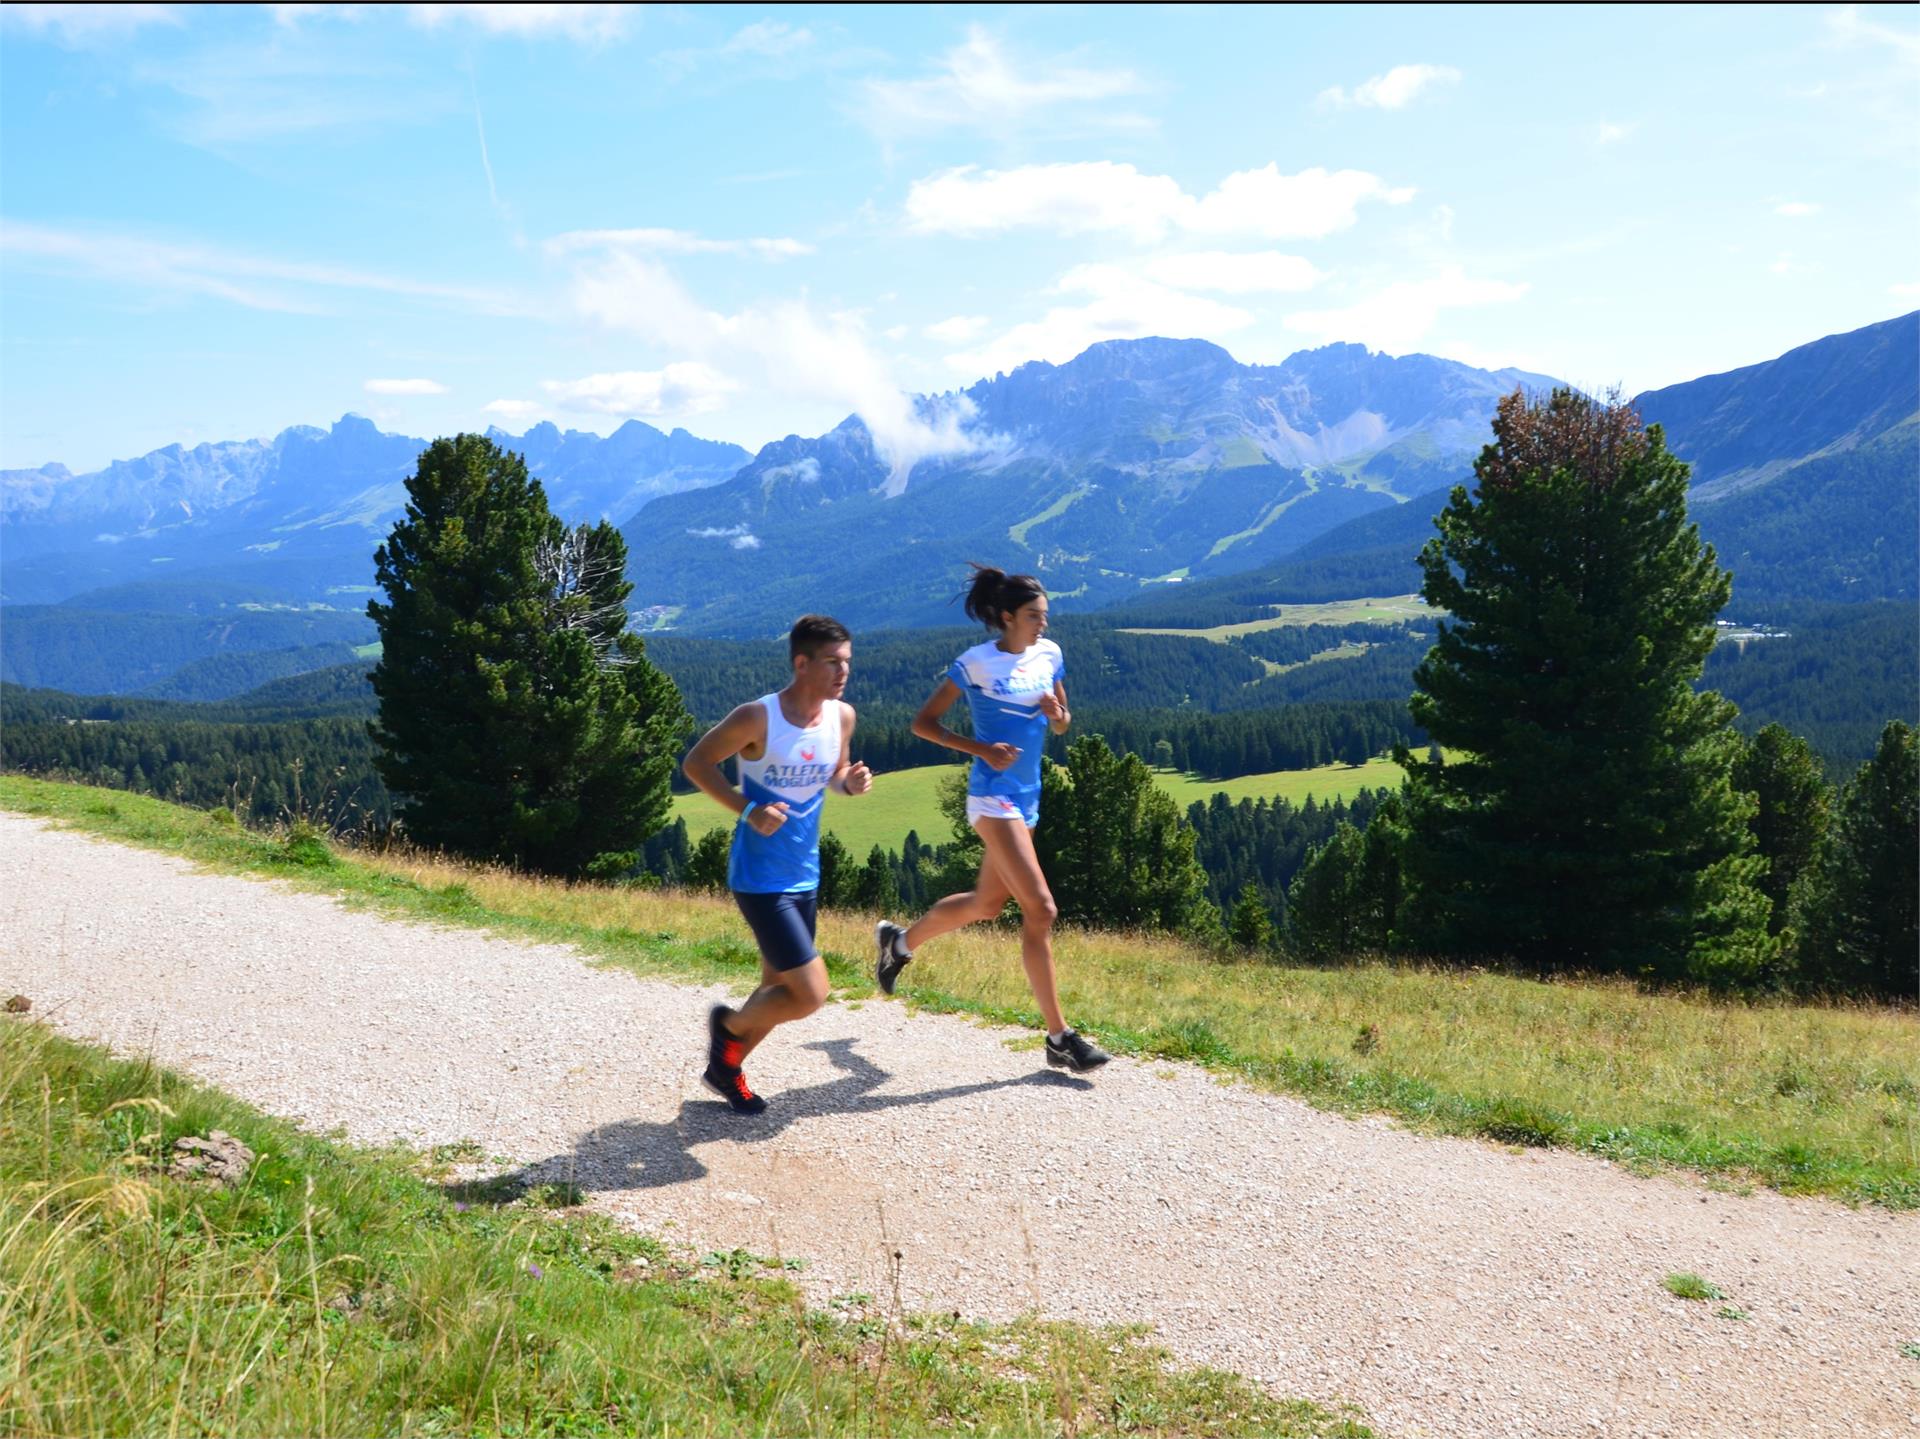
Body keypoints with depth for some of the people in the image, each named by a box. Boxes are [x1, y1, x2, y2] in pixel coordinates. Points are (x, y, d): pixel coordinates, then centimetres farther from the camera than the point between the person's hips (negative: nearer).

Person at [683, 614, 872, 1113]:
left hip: (803, 876, 7)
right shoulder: (758, 718, -20)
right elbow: (696, 763, -9)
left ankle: (726, 1068, 41)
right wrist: (748, 809, -22)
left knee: (780, 988, 18)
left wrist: (851, 781, -8)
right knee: (811, 993, -11)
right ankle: (728, 1024, 17)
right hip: (759, 878, -7)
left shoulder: (842, 716, -1)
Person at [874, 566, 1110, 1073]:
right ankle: (1060, 1037, -9)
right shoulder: (976, 663, -10)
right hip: (993, 794, -8)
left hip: (1027, 796, 8)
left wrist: (1058, 713, -8)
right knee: (1039, 909, -14)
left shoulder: (1049, 654, 7)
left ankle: (899, 941, 43)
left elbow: (1061, 726, 16)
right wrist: (981, 749, -17)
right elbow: (923, 723, -6)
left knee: (986, 904, 19)